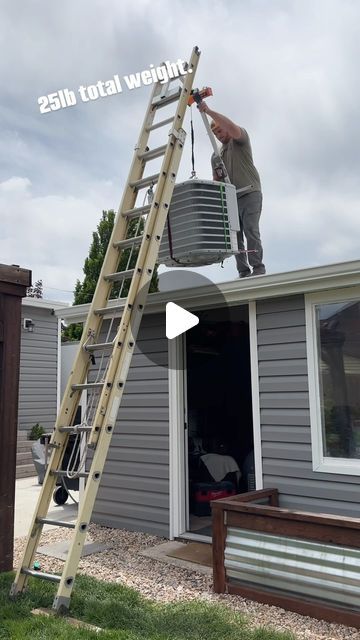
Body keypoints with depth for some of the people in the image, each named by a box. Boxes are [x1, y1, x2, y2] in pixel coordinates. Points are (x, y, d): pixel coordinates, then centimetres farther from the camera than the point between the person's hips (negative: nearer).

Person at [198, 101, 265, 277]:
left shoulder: (240, 138, 7)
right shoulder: (216, 155, 24)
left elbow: (233, 128, -16)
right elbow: (216, 179, 24)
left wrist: (209, 111, -22)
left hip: (250, 193, -6)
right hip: (230, 198, 6)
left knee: (251, 230, -16)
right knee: (235, 235, -3)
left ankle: (258, 268, -15)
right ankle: (243, 272, -5)